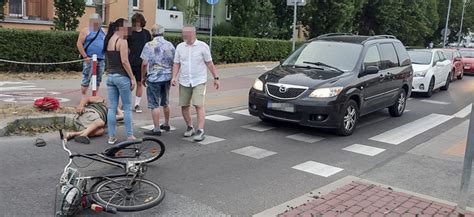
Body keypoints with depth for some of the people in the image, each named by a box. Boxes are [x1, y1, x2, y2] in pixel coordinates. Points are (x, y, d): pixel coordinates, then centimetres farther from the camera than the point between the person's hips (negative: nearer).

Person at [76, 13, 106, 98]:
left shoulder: (103, 31, 16)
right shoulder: (86, 31, 1)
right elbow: (79, 44, -5)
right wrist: (85, 56, -12)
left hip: (101, 59, 6)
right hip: (89, 59, -5)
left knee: (98, 79, 9)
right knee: (86, 79, -7)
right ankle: (83, 96, -1)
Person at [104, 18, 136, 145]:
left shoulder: (109, 40, 12)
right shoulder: (122, 41, -12)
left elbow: (109, 59, 14)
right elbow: (124, 61, -17)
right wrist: (132, 78, -13)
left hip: (110, 76, 7)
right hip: (122, 77, -7)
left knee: (112, 108, 9)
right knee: (127, 108, 3)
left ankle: (111, 137, 11)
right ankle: (129, 136, 9)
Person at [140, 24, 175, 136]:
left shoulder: (149, 45, -8)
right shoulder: (170, 45, 4)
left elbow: (145, 63, -12)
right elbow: (174, 63, 7)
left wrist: (143, 77, 1)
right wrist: (173, 77, 19)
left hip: (154, 78, -5)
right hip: (167, 77, 5)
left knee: (154, 104, 1)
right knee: (165, 103, 19)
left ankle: (156, 129, 3)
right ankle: (166, 124, 31)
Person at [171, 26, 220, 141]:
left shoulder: (203, 46, -3)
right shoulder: (180, 47, 6)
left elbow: (209, 63, 0)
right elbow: (176, 64, 8)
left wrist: (216, 78, -1)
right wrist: (174, 77, -6)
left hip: (199, 81, -4)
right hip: (184, 82, 4)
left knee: (199, 105, -12)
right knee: (184, 106, 7)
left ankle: (201, 131, -10)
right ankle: (190, 128, 25)